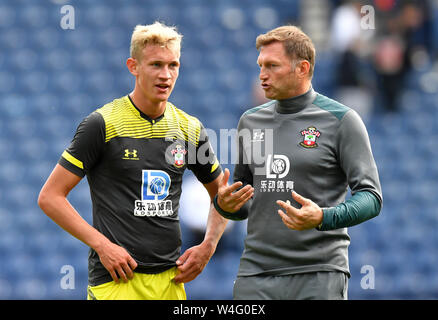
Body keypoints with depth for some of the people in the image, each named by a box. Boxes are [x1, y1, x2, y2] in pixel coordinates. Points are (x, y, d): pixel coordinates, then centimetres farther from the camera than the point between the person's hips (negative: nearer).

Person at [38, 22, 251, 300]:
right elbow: (50, 196, -6)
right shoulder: (102, 124, -6)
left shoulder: (190, 128, 8)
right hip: (116, 278, -4)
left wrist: (207, 247, 6)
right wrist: (102, 244, -14)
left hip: (171, 278, 4)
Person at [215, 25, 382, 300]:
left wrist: (323, 218, -23)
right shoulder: (250, 121, 13)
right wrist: (226, 204, -1)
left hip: (319, 276, -4)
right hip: (256, 274, 4)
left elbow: (371, 197, -6)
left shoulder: (341, 120, -2)